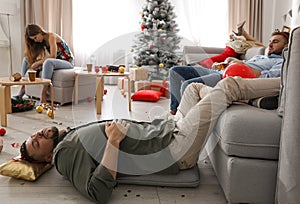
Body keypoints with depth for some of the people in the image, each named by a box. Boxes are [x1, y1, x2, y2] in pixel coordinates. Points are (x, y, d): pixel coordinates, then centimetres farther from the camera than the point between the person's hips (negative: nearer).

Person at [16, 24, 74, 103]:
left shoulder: (51, 36, -17)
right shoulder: (42, 41, 8)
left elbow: (53, 56, -26)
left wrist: (38, 63, -20)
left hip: (68, 61, -9)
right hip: (55, 61, 9)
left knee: (48, 62, -41)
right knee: (26, 59, 7)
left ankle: (43, 94, -38)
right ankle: (23, 88, 4)